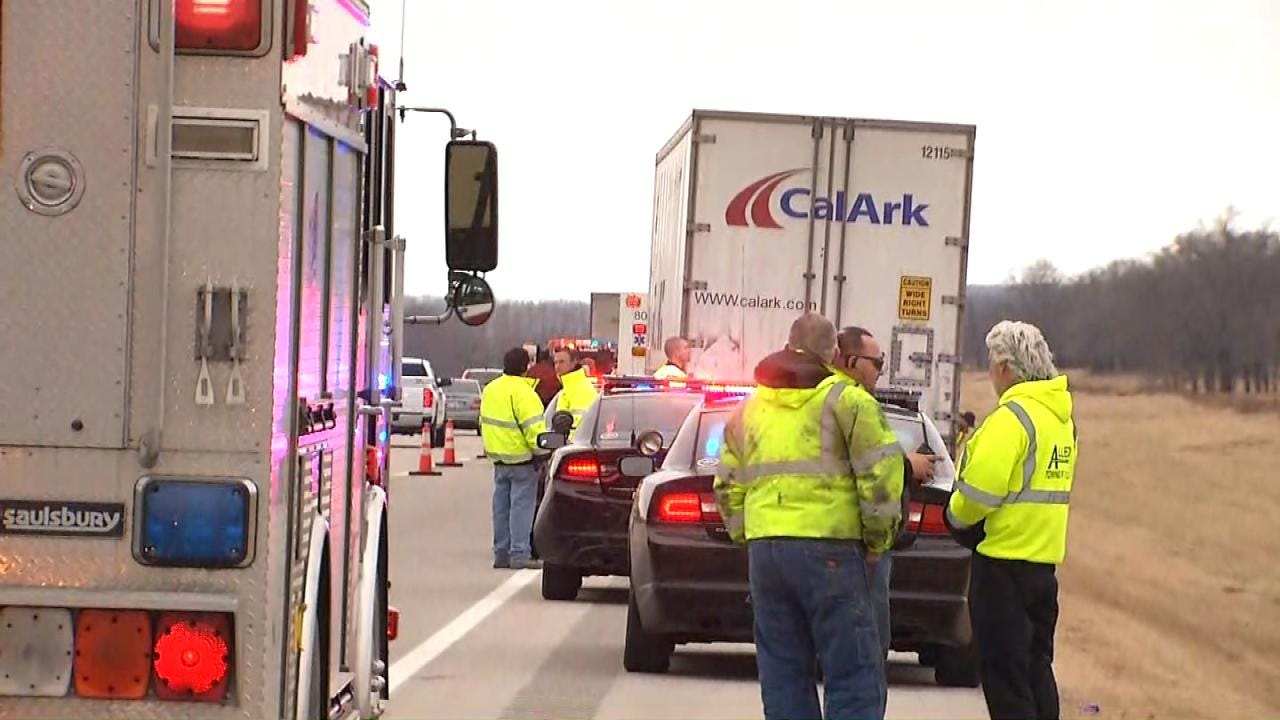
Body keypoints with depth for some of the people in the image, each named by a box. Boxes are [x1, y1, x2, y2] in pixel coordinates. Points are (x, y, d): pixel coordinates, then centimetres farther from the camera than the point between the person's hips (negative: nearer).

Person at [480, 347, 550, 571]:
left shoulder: (490, 389, 12)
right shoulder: (522, 391, -16)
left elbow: (485, 422, 19)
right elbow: (533, 426, -20)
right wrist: (540, 451, -13)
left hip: (498, 455, 8)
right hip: (521, 459, -8)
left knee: (502, 506, 12)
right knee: (522, 505, -6)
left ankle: (501, 553, 14)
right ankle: (520, 554, -8)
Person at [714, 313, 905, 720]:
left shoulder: (751, 409, 18)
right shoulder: (845, 400, 0)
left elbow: (728, 487, 21)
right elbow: (882, 471, -8)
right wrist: (879, 539, 2)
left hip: (765, 549, 6)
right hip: (828, 549, -5)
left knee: (783, 675, 10)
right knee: (854, 677, -5)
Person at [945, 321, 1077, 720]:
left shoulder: (1012, 417, -16)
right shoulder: (1062, 418, 13)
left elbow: (981, 488, -21)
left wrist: (957, 515, -3)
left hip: (1005, 558, -9)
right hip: (1046, 556, 9)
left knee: (1004, 674, -4)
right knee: (1036, 668, 14)